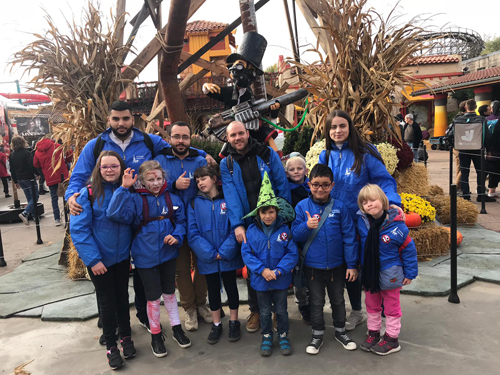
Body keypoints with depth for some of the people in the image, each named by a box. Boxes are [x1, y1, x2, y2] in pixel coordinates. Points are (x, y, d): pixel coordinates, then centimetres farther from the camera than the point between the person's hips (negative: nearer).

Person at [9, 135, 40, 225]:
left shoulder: (11, 155, 6)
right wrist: (37, 174, -2)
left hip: (20, 179, 7)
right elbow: (32, 165, -18)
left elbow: (12, 170, 9)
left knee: (29, 197, 15)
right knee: (34, 196, -1)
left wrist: (16, 181, 16)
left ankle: (34, 215, 18)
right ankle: (25, 213, -18)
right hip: (29, 178, -6)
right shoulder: (26, 153, -12)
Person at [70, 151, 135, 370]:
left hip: (122, 256, 3)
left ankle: (126, 337, 36)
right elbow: (78, 229, -17)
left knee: (122, 297, 16)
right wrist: (92, 259, -20)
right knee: (107, 300, 10)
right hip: (99, 259, -3)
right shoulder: (88, 193, -15)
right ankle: (111, 345, 29)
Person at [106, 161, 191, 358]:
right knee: (153, 296, 8)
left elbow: (181, 222, 7)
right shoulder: (135, 200, -11)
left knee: (169, 292, 19)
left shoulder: (172, 199, 0)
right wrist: (124, 188, -28)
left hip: (168, 253, 3)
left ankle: (176, 328, 37)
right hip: (146, 256, -3)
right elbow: (115, 213, -26)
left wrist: (177, 236, -13)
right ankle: (155, 334, 30)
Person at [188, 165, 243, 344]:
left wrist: (224, 252, -18)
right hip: (207, 259, 2)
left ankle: (234, 322, 30)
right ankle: (216, 324, 30)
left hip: (228, 256, -1)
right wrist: (210, 253, -14)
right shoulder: (195, 204, -1)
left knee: (231, 287, 12)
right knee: (213, 289, 14)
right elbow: (193, 233, -7)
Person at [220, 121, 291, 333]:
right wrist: (237, 224, -22)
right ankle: (255, 310, 30)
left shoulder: (268, 154, 0)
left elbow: (282, 186, -3)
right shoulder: (227, 164, 3)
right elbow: (231, 195, -10)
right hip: (248, 225, 1)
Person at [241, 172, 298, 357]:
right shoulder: (252, 230, -10)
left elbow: (292, 253, -13)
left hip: (281, 279, -1)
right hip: (260, 280, 1)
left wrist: (278, 270, -22)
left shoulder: (284, 229, -13)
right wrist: (262, 270, -19)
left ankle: (283, 336, 38)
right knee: (264, 311, 19)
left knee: (281, 310, 17)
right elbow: (246, 253, -10)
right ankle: (267, 337, 39)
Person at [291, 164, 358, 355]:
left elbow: (349, 237, -5)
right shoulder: (302, 207, -7)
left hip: (336, 265, 1)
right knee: (316, 301, 14)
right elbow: (295, 235, -8)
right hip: (313, 265, 0)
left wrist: (352, 264, -5)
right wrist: (307, 226, -29)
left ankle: (340, 331, 40)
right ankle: (317, 335, 32)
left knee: (338, 299, 19)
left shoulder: (340, 207, -8)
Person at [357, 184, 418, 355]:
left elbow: (408, 248, -9)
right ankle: (373, 333, 37)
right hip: (369, 273, 4)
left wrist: (410, 273, -5)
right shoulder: (362, 222, -9)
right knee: (372, 305, 19)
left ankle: (392, 338, 28)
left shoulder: (396, 225, -20)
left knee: (391, 307, 13)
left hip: (389, 275, -4)